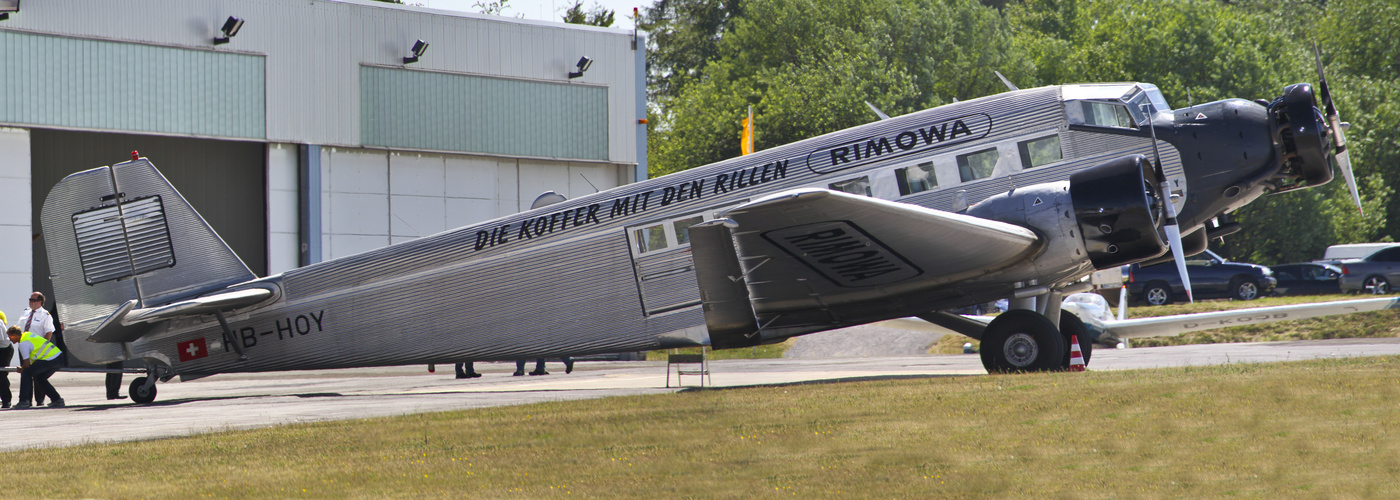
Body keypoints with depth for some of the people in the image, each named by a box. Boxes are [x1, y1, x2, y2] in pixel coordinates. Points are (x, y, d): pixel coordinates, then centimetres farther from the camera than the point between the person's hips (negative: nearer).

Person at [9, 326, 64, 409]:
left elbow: (27, 364, -11)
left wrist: (21, 369, 12)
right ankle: (57, 400, 20)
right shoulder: (28, 334, 19)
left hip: (49, 360, -9)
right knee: (40, 378, 22)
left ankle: (23, 401, -6)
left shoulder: (23, 343, -9)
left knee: (26, 373, -4)